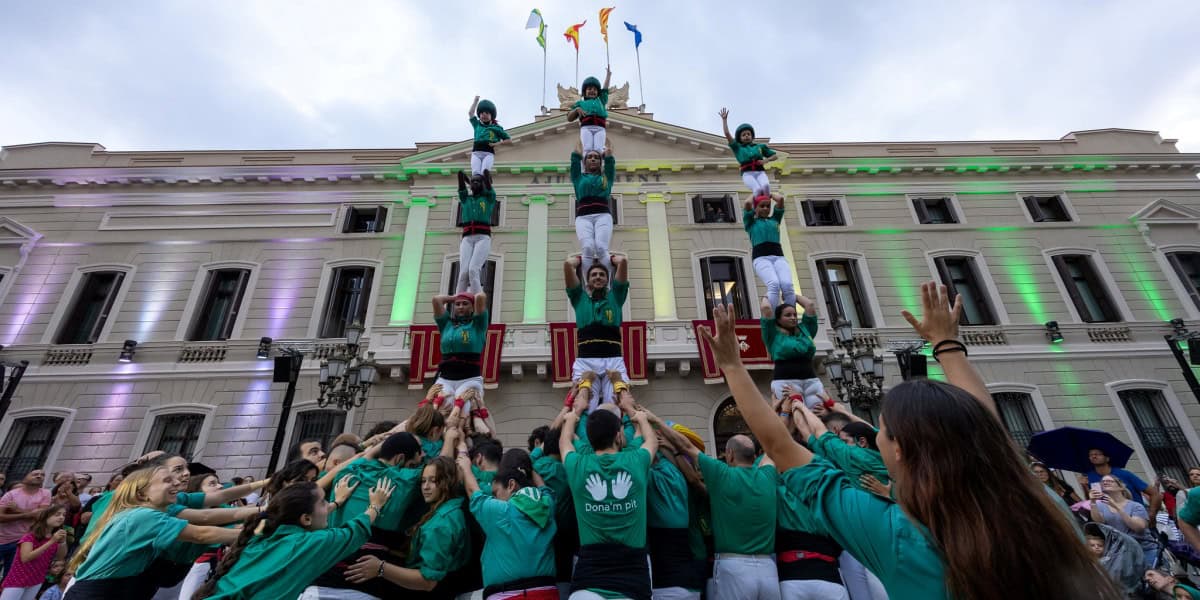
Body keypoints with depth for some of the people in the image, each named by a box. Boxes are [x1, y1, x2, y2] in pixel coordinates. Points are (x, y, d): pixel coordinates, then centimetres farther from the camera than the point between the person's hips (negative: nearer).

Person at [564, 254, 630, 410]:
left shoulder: (615, 296, 22)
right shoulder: (580, 297, 21)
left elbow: (623, 262, 14)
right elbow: (568, 264, 14)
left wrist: (611, 258, 35)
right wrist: (580, 259, 34)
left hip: (613, 359, 0)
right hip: (585, 360, 0)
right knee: (587, 407, -13)